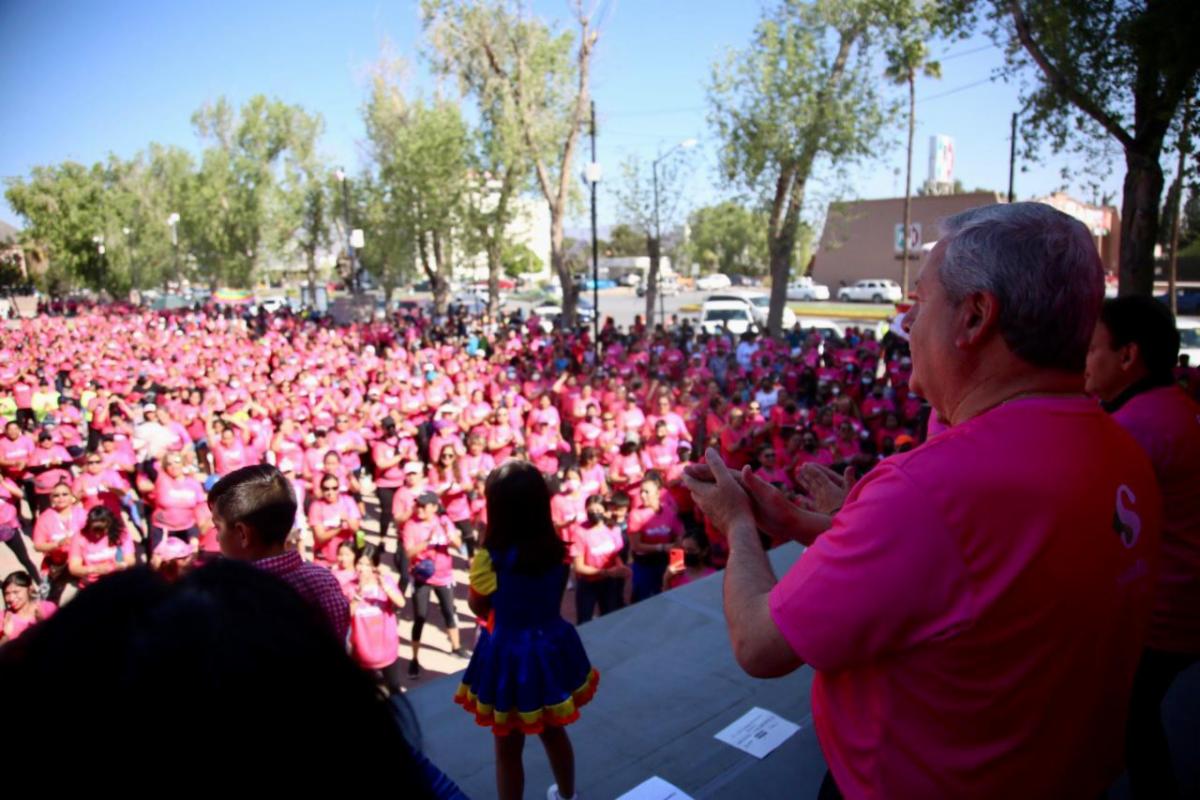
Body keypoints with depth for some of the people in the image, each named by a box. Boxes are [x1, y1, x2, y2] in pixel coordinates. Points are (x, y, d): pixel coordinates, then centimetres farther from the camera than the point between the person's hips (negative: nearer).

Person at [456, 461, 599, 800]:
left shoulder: (490, 556, -23)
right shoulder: (557, 548, -11)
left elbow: (478, 607, -7)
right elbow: (555, 595, 3)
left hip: (508, 654, -5)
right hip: (552, 647, 5)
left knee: (508, 747, 17)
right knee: (554, 731, 29)